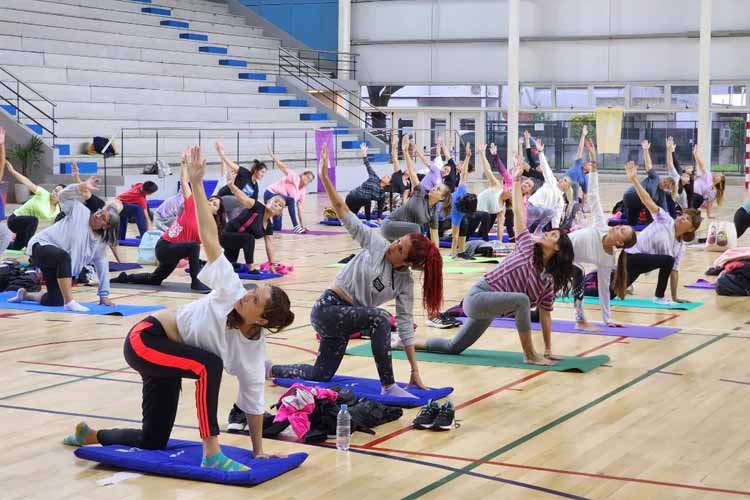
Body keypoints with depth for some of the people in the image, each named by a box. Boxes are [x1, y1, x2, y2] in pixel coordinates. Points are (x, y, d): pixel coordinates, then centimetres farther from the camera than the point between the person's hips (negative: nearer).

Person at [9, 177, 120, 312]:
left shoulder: (101, 242, 3)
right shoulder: (81, 212, -9)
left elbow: (102, 266, 5)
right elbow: (64, 195, -17)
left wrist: (104, 295, 3)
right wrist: (83, 186, -32)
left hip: (59, 265, 7)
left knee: (56, 301, -3)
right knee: (64, 256, -41)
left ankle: (25, 294, 29)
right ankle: (69, 302, -42)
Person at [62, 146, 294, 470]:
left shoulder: (254, 349, -14)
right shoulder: (231, 291, -25)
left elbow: (253, 400, -6)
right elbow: (209, 237, -28)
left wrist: (258, 451, -8)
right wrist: (196, 184, -32)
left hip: (169, 356, 6)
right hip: (145, 339, -6)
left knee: (153, 442, 11)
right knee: (208, 365, -34)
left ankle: (91, 435, 37)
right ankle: (211, 453, -27)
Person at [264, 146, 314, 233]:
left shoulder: (303, 190, 7)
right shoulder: (295, 177, -13)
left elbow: (299, 207, 7)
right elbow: (283, 167, -21)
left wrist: (302, 224, 2)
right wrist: (272, 155, -31)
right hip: (270, 194, -9)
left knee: (277, 228, 7)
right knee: (291, 200, -35)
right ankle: (296, 226, -35)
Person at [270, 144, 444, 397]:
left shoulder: (405, 284, -4)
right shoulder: (376, 243, -12)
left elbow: (405, 325, -3)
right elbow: (344, 214, -13)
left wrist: (414, 370, -8)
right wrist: (325, 178, -21)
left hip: (346, 317, 6)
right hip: (328, 308, -6)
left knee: (321, 375, 15)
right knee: (379, 317, -31)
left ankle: (269, 369, 38)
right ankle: (388, 387, -24)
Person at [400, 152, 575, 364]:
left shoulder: (550, 280, 5)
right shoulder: (528, 246, -7)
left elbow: (545, 314, 8)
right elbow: (518, 213, -9)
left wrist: (548, 349, 6)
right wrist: (516, 180, -13)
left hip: (489, 307, 7)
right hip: (478, 296, -7)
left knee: (453, 347, 16)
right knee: (521, 299, -32)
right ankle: (529, 355, -23)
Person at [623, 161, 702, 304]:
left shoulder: (680, 248, 7)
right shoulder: (666, 220, -6)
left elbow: (674, 271, 9)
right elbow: (647, 201, -14)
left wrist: (674, 297, 2)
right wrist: (633, 179, -25)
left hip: (643, 263, 6)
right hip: (632, 255, -6)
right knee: (667, 260, -27)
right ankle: (659, 297, -9)